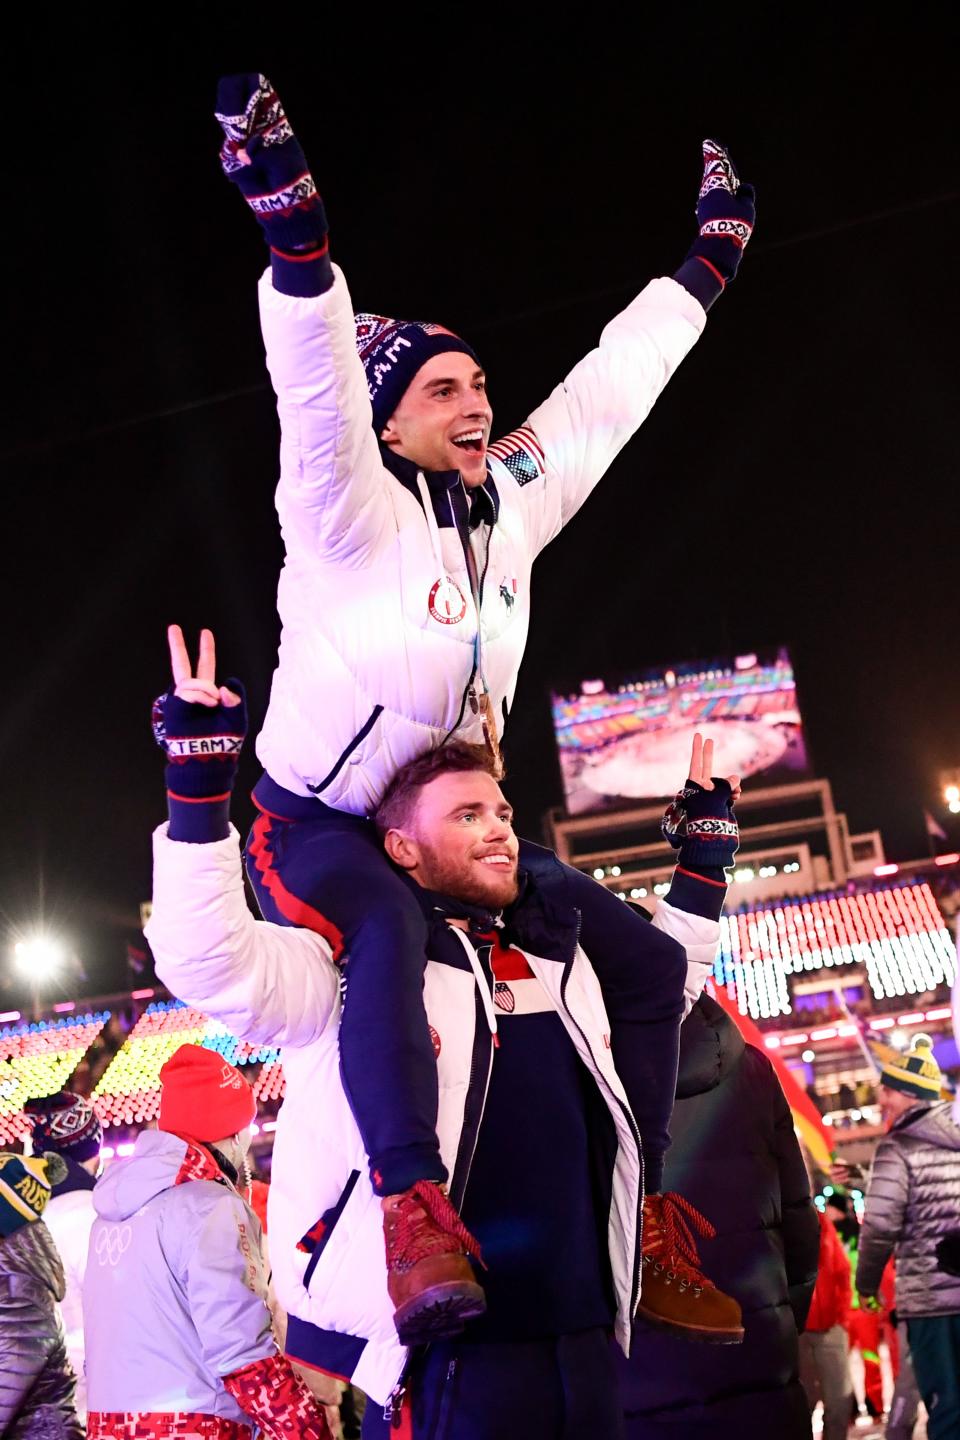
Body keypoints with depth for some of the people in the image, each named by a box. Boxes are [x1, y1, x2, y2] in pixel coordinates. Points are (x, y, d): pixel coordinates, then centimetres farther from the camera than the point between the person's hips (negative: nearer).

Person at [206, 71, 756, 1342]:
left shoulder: (511, 503, 2)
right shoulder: (353, 517, -17)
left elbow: (607, 390, 9)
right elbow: (316, 387, -35)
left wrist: (705, 265, 15)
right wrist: (293, 225, -49)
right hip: (315, 830, -7)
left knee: (647, 958, 2)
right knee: (391, 936, -42)